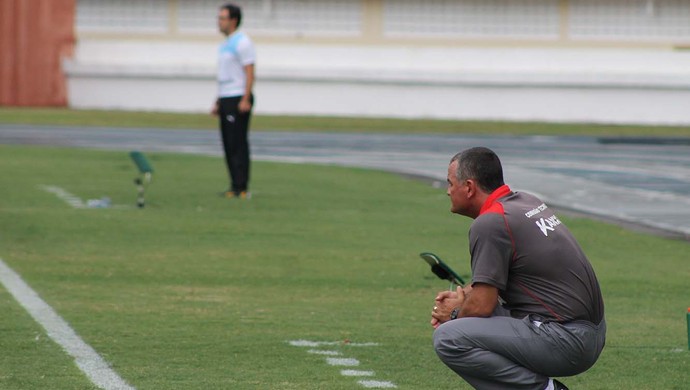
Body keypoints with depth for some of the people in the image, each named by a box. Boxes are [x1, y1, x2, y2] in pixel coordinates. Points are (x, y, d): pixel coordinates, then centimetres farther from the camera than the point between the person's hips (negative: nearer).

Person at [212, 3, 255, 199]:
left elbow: (249, 73, -16)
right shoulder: (225, 45, 19)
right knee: (228, 145, 8)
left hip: (238, 100, -10)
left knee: (238, 144, -10)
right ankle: (236, 187, 10)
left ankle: (241, 188, -10)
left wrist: (245, 100, -23)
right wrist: (218, 102, 22)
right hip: (226, 100, 10)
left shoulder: (242, 42, -10)